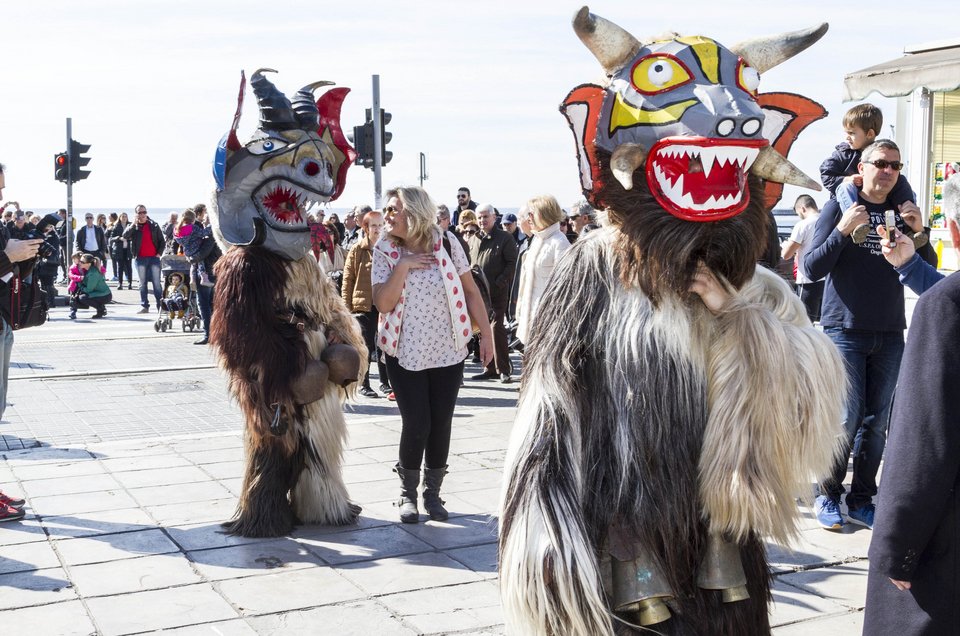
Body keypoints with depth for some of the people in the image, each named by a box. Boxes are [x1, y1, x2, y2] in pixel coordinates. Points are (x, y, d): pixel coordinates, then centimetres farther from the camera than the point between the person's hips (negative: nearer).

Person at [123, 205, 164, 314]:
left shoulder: (154, 225, 6)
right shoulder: (133, 226, 6)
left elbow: (161, 240, 9)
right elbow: (125, 236, -13)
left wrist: (159, 253, -2)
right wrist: (134, 224, -17)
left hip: (154, 257, -1)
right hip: (140, 258, 1)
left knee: (156, 283, -2)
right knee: (143, 283, 5)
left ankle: (160, 306, -1)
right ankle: (144, 306, 8)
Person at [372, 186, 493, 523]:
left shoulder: (446, 243, -4)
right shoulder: (385, 251, -4)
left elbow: (471, 292, 1)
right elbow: (383, 304, -13)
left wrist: (486, 334, 0)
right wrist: (403, 266, -20)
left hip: (447, 352, 1)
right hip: (406, 353, -1)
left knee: (441, 424, 5)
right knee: (416, 424, -4)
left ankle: (433, 492, 22)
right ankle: (408, 493, 16)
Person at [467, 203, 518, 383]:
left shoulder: (505, 239, -1)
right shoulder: (472, 240, 16)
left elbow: (512, 263, -6)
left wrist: (500, 282, -15)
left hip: (497, 292, -6)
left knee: (497, 328, -8)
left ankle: (504, 369, -3)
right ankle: (490, 368, 14)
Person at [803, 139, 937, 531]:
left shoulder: (903, 213, 11)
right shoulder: (838, 208, -1)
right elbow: (810, 269, -7)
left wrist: (919, 233, -8)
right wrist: (843, 231, -18)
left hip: (889, 335, 4)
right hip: (845, 331, -4)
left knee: (876, 422, 7)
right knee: (847, 418, -6)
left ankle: (861, 501, 16)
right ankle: (828, 496, 10)